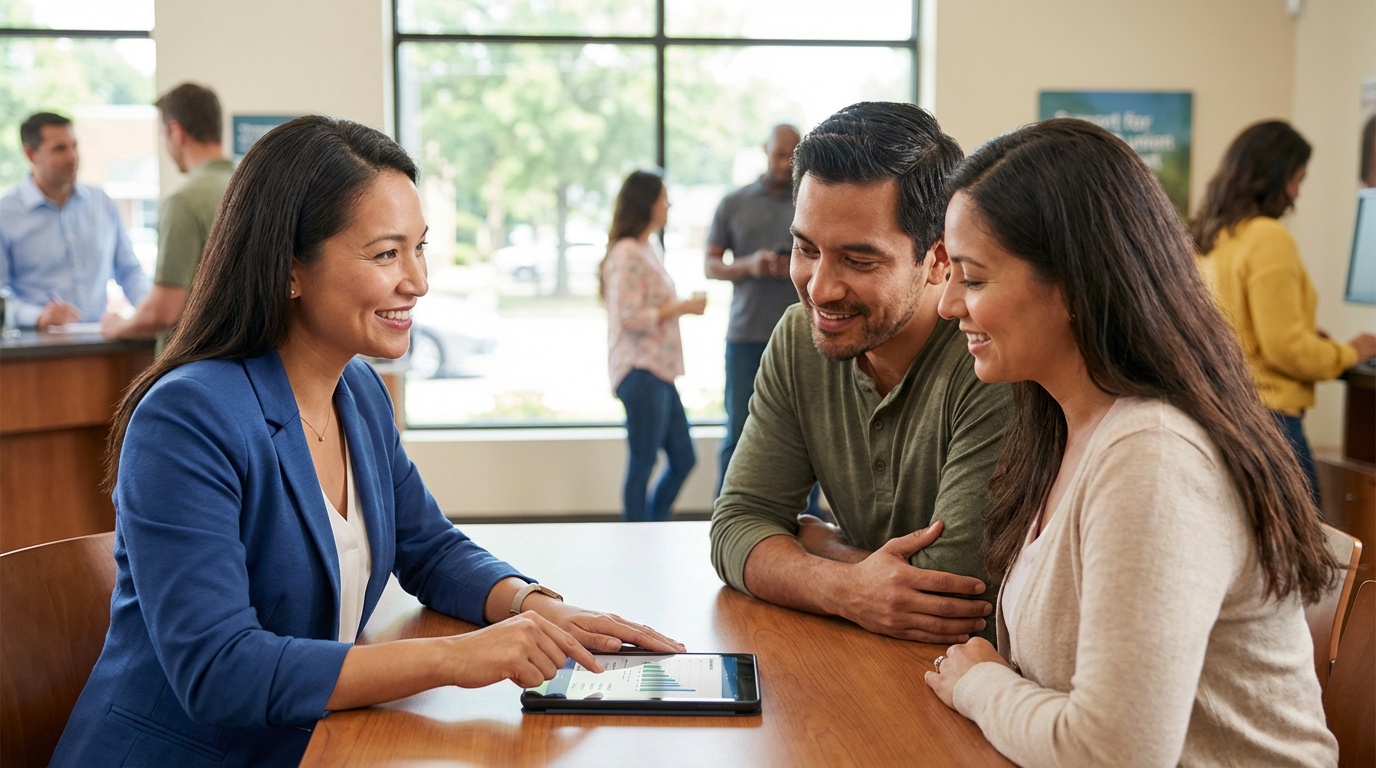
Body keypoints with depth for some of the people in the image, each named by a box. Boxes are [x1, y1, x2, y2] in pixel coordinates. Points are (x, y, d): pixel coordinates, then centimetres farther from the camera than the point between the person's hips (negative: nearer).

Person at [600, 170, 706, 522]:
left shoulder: (651, 248, 16)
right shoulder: (627, 254, -14)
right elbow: (629, 317, -20)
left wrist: (681, 306, 11)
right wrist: (682, 307, -15)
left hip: (659, 372, 10)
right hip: (640, 372, -10)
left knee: (683, 459, 13)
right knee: (642, 464, -2)